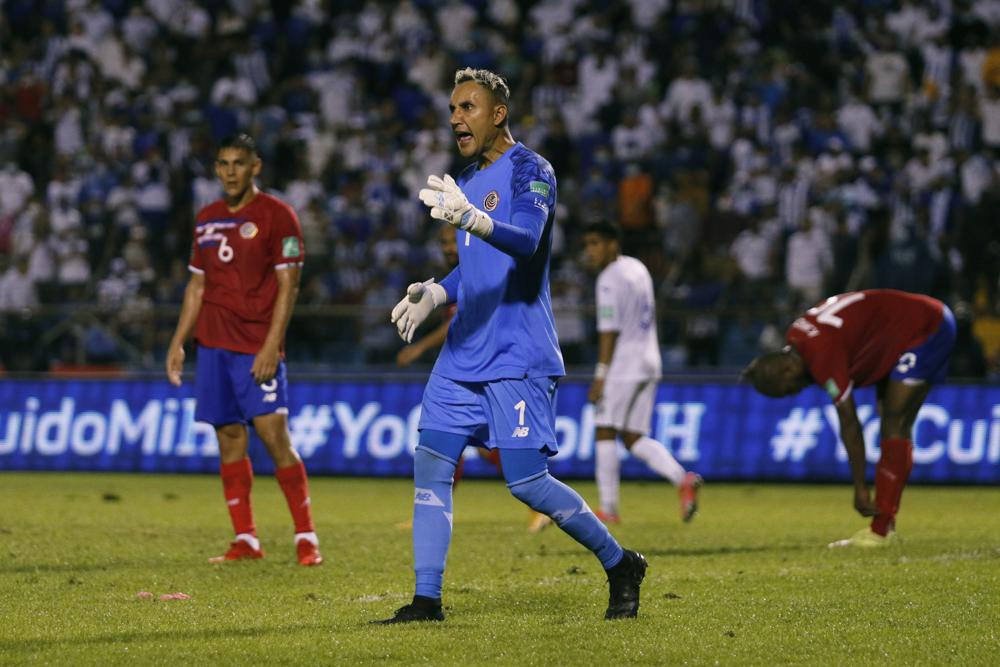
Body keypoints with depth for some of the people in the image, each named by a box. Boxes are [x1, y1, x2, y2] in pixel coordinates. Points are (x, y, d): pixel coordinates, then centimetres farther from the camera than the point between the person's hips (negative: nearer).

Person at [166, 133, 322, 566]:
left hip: (257, 347, -6)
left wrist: (271, 345, -15)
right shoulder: (207, 219, 15)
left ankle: (306, 538, -6)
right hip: (213, 346, 6)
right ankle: (245, 541, 9)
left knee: (274, 436, -12)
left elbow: (288, 285, -7)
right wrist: (178, 343, 14)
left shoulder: (275, 214, -3)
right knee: (229, 441, 4)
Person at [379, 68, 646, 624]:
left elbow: (525, 240, -27)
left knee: (528, 483, -10)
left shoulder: (531, 171, -9)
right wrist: (434, 295, 11)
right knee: (431, 464, -2)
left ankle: (620, 565, 9)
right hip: (464, 353, 8)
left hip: (518, 357, -8)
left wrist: (472, 219, -45)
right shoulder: (468, 183, 17)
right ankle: (427, 600, 1)